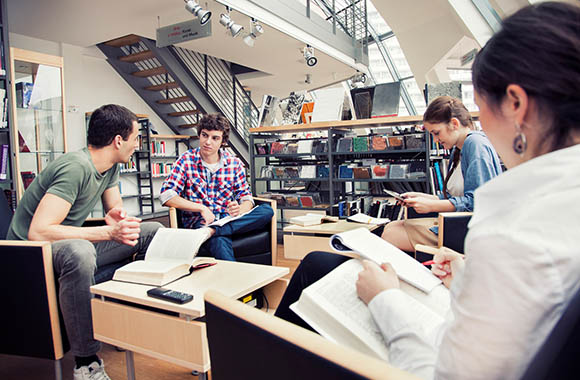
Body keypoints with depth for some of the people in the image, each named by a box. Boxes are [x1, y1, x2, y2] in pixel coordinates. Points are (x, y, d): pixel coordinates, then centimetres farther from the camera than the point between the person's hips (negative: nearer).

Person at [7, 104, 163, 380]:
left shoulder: (110, 167, 2)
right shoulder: (76, 168, -27)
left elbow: (117, 210, 10)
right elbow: (38, 232, -33)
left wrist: (116, 218, -15)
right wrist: (108, 232, -34)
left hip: (72, 246, 9)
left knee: (153, 231, 0)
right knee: (79, 250, -43)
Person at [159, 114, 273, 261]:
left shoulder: (234, 163, 6)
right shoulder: (187, 160, -1)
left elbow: (246, 197, 7)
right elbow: (166, 195, -9)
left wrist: (240, 210, -19)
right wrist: (201, 208, -21)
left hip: (228, 219, 5)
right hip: (198, 220, -4)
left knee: (267, 210, -26)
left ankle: (211, 231, -34)